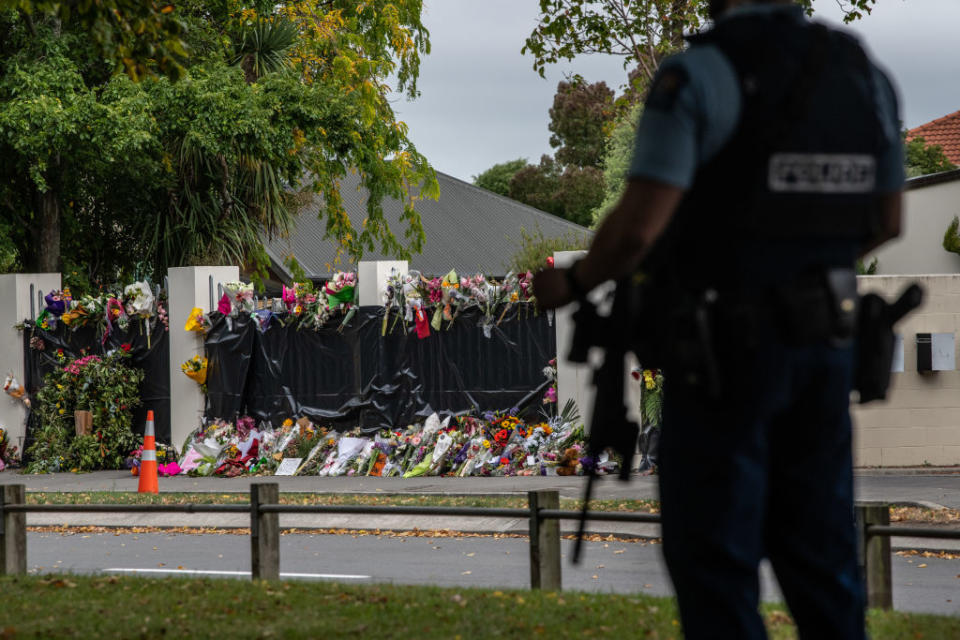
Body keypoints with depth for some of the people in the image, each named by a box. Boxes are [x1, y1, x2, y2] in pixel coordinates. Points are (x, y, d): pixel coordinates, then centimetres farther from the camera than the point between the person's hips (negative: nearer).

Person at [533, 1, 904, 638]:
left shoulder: (698, 76, -16)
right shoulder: (866, 75, 3)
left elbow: (638, 228, -20)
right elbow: (887, 221, 13)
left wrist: (573, 282, 0)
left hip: (724, 349, -6)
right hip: (825, 338, 6)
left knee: (713, 555, 2)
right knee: (817, 542, 14)